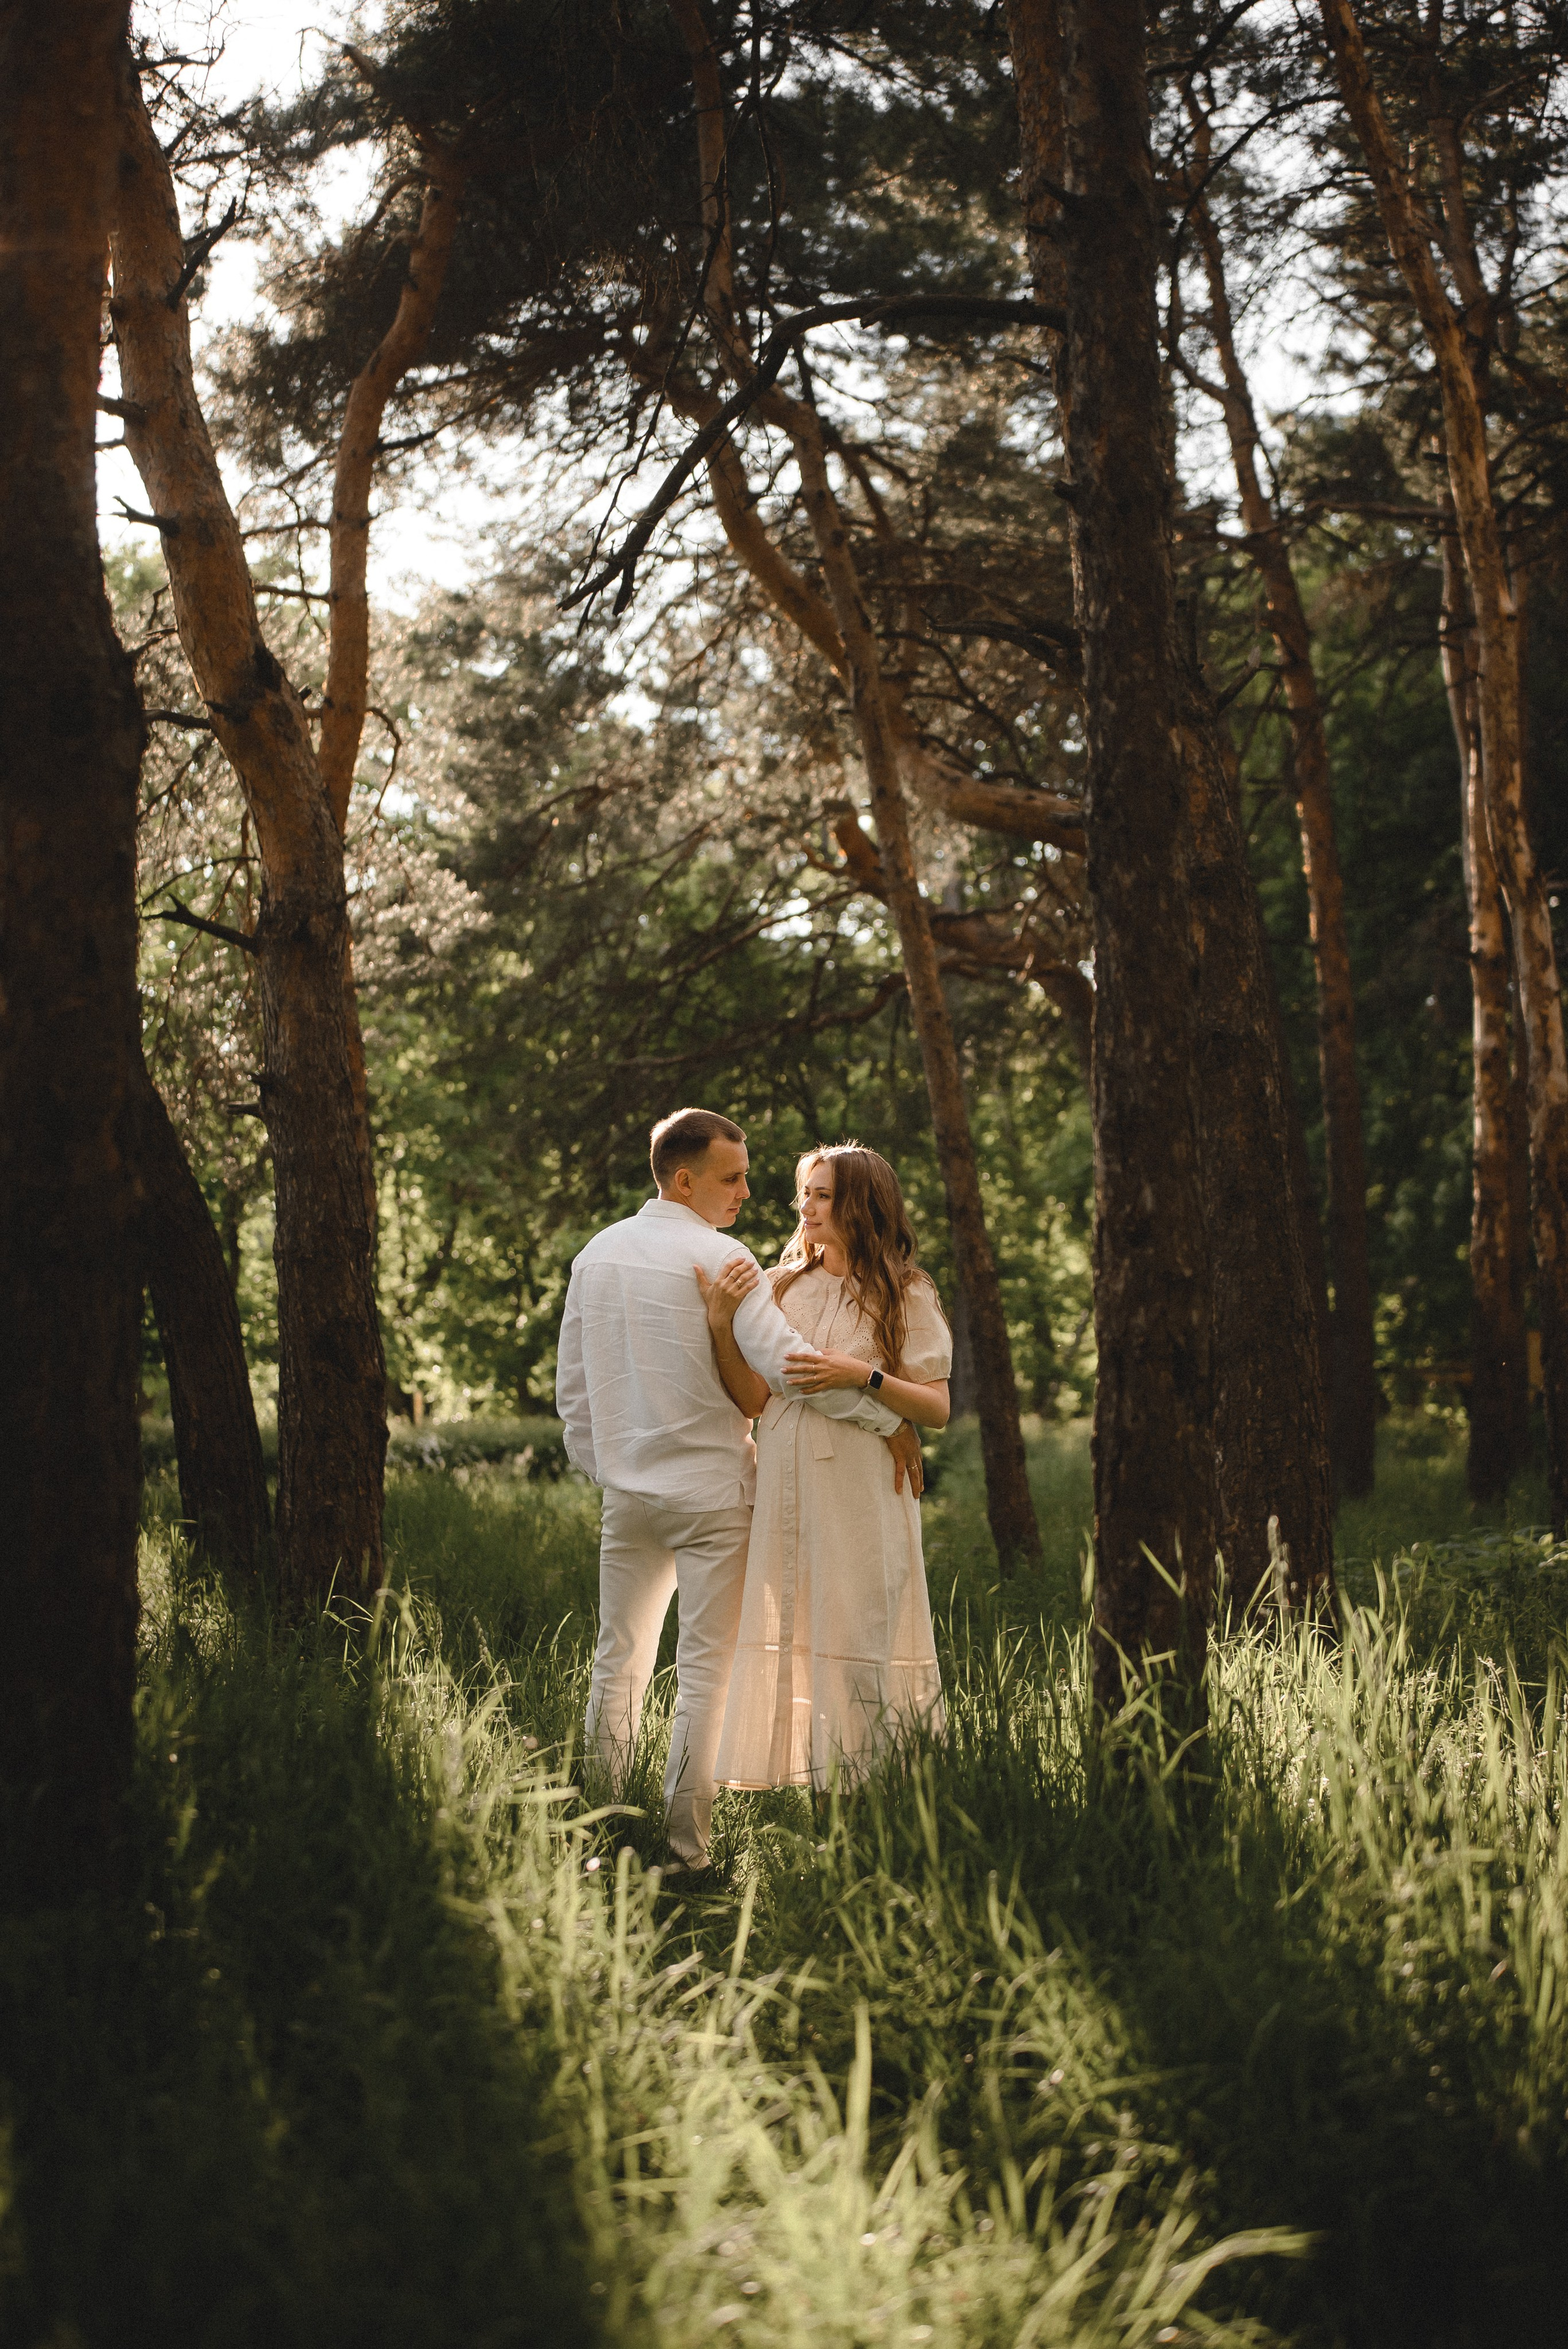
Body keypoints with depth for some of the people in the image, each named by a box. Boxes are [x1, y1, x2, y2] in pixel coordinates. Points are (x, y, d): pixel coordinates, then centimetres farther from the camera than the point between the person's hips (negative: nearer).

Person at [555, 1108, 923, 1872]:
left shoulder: (597, 1255, 7)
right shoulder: (720, 1258, -13)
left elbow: (571, 1386, 12)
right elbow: (786, 1364, -21)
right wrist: (887, 1421, -14)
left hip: (626, 1492, 6)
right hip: (709, 1492, -5)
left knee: (619, 1660, 13)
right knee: (703, 1671, 1)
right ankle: (684, 1845, 2)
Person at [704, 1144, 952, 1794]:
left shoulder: (904, 1295, 3)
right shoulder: (782, 1288, 12)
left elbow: (936, 1410, -2)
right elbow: (754, 1400, 4)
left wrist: (864, 1376, -15)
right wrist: (723, 1326, -9)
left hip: (861, 1492, -3)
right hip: (784, 1490, 4)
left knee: (859, 1638, -4)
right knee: (783, 1638, 2)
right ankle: (790, 1779, 9)